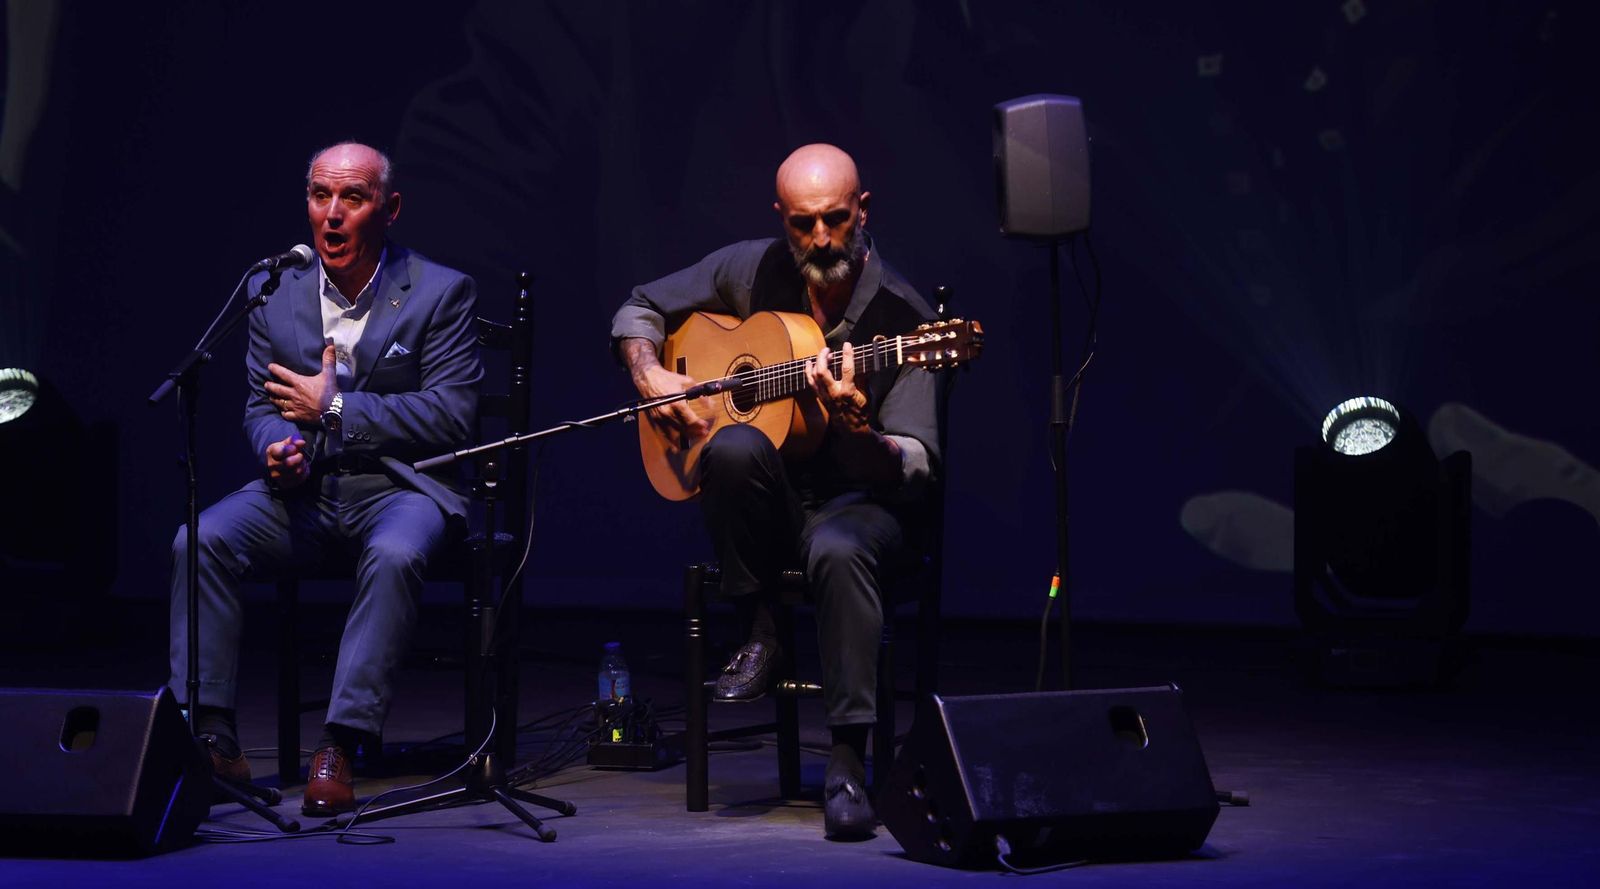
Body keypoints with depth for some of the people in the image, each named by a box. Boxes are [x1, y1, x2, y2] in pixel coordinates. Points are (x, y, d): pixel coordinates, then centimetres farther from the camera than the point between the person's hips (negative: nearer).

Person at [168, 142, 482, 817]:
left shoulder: (441, 293, -2)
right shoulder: (275, 294, 10)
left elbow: (452, 415, -10)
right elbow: (261, 404, 15)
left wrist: (333, 406, -12)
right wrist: (278, 447, -11)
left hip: (397, 484, -4)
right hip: (301, 489, 4)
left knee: (394, 555, -38)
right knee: (201, 540, -23)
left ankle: (337, 750, -35)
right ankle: (208, 738, -22)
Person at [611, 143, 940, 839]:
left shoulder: (901, 315, -11)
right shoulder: (751, 271, 0)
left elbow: (917, 470, -15)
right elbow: (640, 308, 16)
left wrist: (854, 427, -35)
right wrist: (650, 376, -4)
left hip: (853, 499, -2)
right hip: (762, 503, 3)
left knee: (839, 549, -39)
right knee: (735, 446, -34)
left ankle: (848, 761, -35)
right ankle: (758, 633, -14)